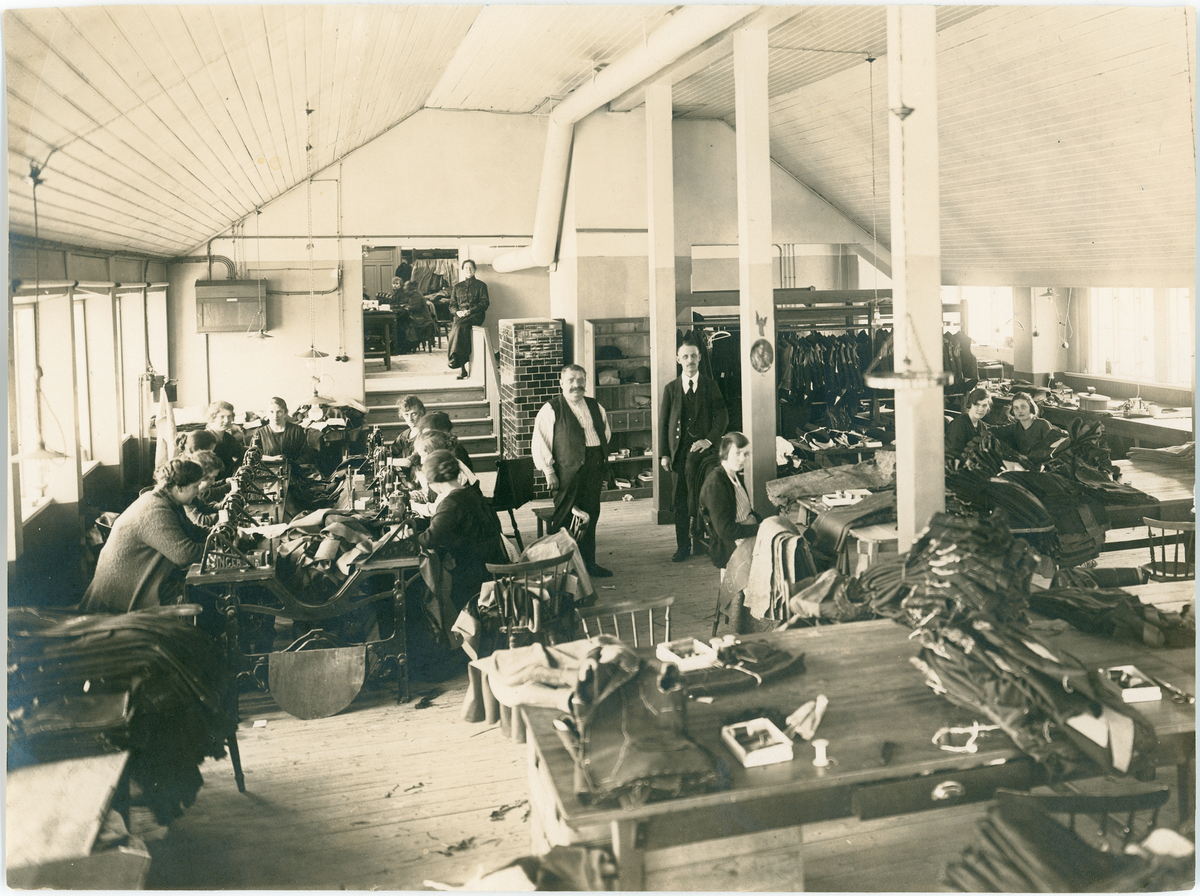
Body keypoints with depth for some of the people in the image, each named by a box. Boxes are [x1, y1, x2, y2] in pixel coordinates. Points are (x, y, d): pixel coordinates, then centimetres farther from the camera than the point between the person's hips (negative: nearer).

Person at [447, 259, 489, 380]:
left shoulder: (481, 285, 12)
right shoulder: (457, 286, 23)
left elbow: (485, 303, 1)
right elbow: (452, 304, 19)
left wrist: (469, 311, -12)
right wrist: (457, 312, -5)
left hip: (475, 316, -3)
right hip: (461, 316, 3)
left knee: (459, 326, -34)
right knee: (461, 329, -29)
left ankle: (455, 358, -34)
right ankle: (465, 367, -30)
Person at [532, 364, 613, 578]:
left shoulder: (595, 406, 15)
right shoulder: (551, 409, -3)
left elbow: (606, 432, 25)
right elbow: (540, 442, -6)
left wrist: (601, 459, 14)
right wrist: (549, 471, -9)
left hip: (594, 468, 6)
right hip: (568, 470, -5)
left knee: (590, 516, 10)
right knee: (564, 519, -1)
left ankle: (588, 562, 20)